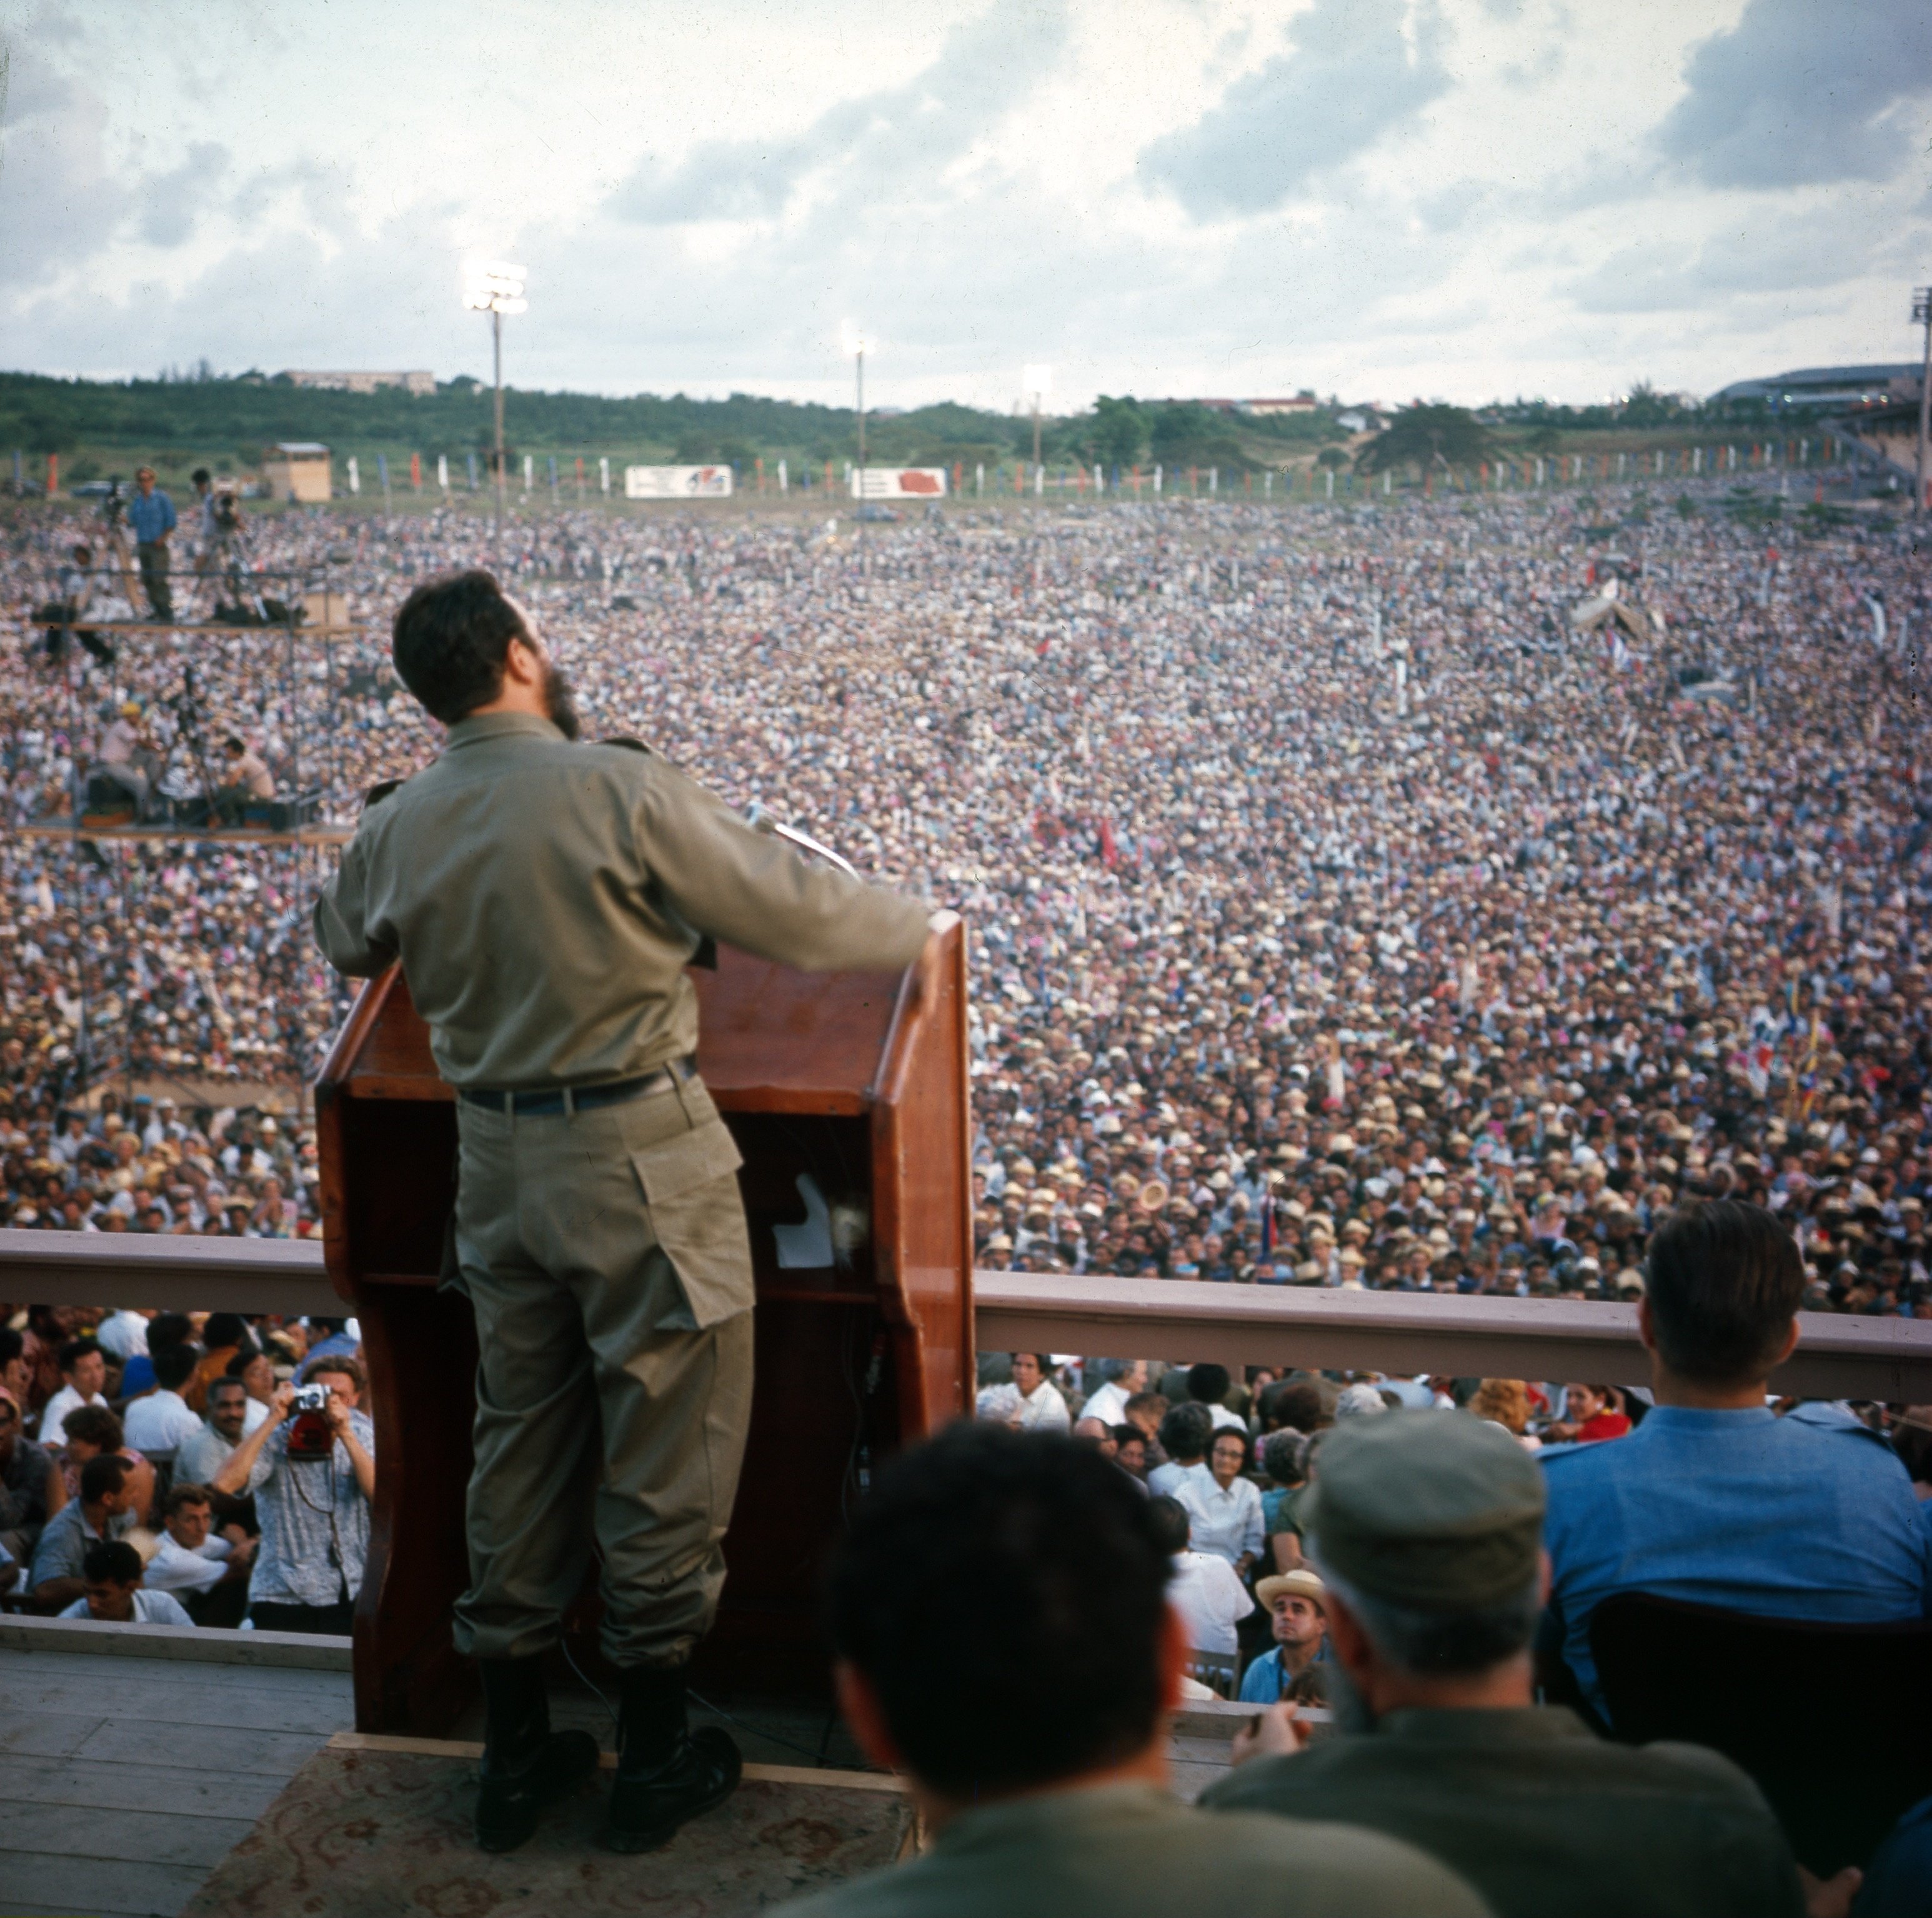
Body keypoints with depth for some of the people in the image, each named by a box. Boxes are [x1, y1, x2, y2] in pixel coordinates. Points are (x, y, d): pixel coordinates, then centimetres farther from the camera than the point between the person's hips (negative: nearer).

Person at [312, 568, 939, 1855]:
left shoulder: (397, 829, 2)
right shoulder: (623, 789, -17)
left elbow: (345, 943, 23)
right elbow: (792, 910, -11)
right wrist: (915, 930, 7)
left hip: (498, 1162, 6)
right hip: (641, 1162, -6)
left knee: (520, 1447, 17)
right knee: (665, 1456, 8)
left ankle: (515, 1759, 29)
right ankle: (656, 1761, 22)